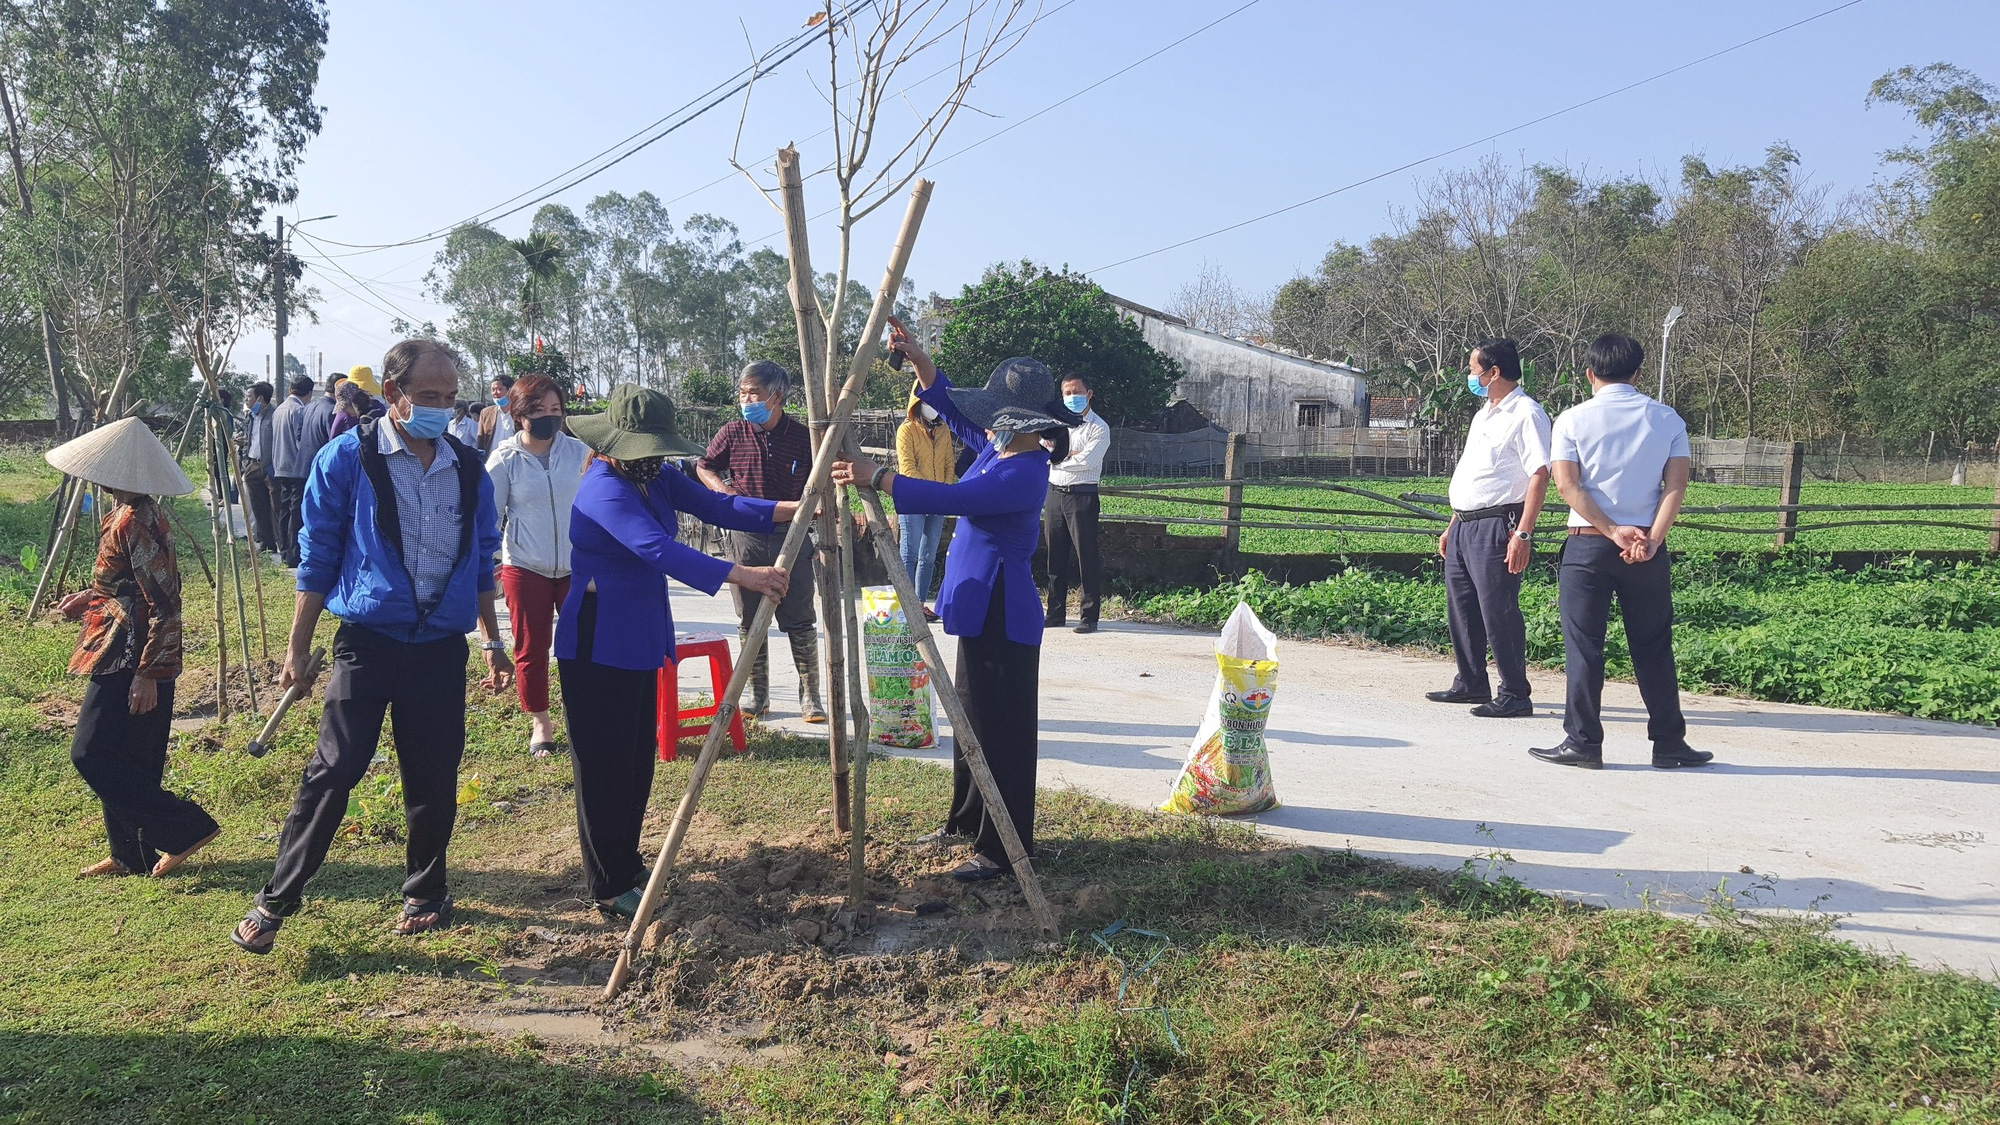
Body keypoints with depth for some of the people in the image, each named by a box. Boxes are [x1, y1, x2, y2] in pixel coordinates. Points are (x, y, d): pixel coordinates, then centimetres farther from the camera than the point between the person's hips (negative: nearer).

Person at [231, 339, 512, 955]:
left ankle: (426, 892, 27)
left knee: (434, 780, 9)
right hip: (369, 642, -3)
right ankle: (275, 902, 7)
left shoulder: (468, 468, 6)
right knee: (333, 772, -6)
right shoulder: (347, 458, -4)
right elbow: (317, 557, -1)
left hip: (442, 648, 3)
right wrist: (298, 648, -1)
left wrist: (493, 639, 17)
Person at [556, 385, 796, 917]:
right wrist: (742, 575, -43)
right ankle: (612, 889, 10)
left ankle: (628, 865, 31)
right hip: (598, 647, -9)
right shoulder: (604, 491, -23)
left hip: (639, 641, 9)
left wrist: (793, 510, -14)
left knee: (639, 758, 16)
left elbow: (716, 505, -1)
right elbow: (661, 550, -36)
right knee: (604, 766, 0)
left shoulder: (654, 479, 5)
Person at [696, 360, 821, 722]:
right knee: (749, 623, 7)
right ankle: (758, 696, 17)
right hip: (745, 539, 2)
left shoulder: (803, 437, -2)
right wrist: (722, 489, -5)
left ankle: (810, 696, 9)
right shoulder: (733, 433, 2)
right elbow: (704, 467, 14)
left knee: (801, 622, 0)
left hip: (791, 539, -2)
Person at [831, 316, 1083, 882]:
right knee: (973, 720, 21)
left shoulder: (1024, 474, -22)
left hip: (1002, 617, -11)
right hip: (982, 609, 11)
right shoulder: (997, 448, 6)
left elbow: (953, 498, -34)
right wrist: (914, 355, 4)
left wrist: (877, 477, -35)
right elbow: (948, 403, 17)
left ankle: (1002, 849, 9)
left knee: (1001, 731, -2)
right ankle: (966, 821, 36)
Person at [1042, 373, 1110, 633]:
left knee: (1086, 556, -5)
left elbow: (1087, 461, -14)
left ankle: (1089, 616, -1)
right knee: (1055, 555, 8)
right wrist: (1070, 455, -8)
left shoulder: (1099, 428, -1)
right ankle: (1056, 613, 16)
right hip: (1055, 493, 5)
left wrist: (1057, 458, -5)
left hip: (1082, 496, -5)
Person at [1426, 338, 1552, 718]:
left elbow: (1539, 475, -18)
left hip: (1497, 527, -10)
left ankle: (1515, 696, 1)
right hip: (1464, 526, 10)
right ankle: (1470, 684, 27)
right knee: (1460, 609, 14)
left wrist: (1523, 534, -24)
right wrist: (1452, 525, 22)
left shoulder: (1525, 414, -10)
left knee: (1498, 612, -8)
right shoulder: (1484, 415, 21)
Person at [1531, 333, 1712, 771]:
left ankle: (1583, 742, 3)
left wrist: (1613, 531, -11)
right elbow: (1676, 485, -4)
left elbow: (1567, 484, -10)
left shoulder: (1573, 419, 0)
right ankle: (1669, 743, 15)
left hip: (1588, 543, -2)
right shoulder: (1667, 419, 6)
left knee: (1583, 647, 2)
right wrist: (1652, 539, -10)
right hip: (1647, 547, 2)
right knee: (1653, 649, 10)